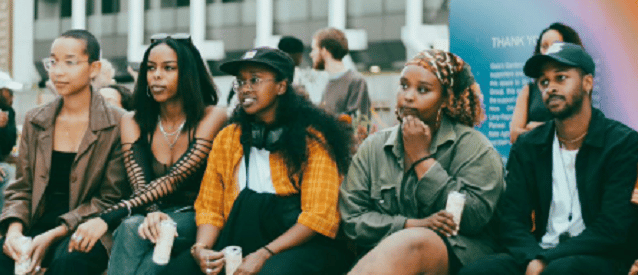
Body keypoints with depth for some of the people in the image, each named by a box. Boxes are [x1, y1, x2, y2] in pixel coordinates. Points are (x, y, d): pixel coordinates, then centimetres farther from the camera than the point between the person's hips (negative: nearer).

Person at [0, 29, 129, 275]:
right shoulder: (35, 121, 13)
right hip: (38, 225, 3)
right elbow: (21, 188, 14)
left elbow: (110, 199, -3)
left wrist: (52, 236, -13)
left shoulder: (116, 125, -1)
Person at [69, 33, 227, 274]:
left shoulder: (212, 117, -6)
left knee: (132, 227, -34)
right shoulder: (133, 122, 8)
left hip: (195, 219, -3)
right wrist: (152, 214, -32)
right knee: (131, 227, -34)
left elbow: (173, 180, -19)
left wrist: (108, 218, -30)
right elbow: (139, 184, -6)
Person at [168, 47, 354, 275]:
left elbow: (319, 216, -8)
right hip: (241, 242, 4)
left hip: (304, 244, -4)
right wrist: (201, 248, -11)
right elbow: (209, 207, 10)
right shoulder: (226, 139, 12)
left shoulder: (313, 139, -2)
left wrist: (264, 255, -18)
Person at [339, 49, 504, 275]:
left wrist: (421, 157, -5)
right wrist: (413, 224, -11)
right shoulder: (373, 148, 13)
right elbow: (352, 217, 6)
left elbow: (473, 218, -9)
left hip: (455, 253, -3)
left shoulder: (474, 147, 3)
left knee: (410, 244, -37)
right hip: (383, 252, 3)